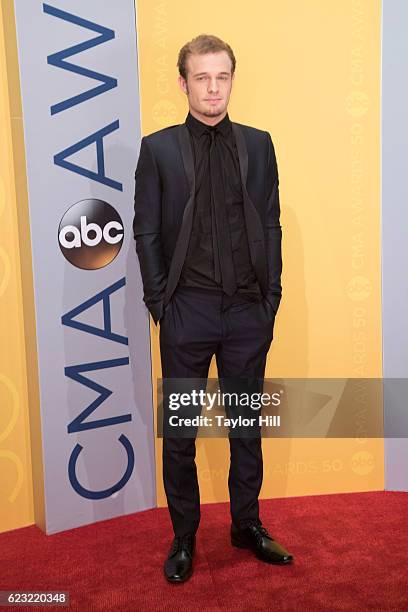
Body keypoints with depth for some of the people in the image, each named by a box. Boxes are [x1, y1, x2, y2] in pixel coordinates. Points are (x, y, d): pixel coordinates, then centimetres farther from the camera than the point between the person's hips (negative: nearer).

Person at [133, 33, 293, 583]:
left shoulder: (258, 145, 7)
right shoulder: (158, 148, 1)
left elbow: (271, 226, 6)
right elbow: (146, 233, 0)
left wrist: (271, 299, 0)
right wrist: (159, 304, -5)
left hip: (249, 312, 2)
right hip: (187, 311, -1)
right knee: (179, 431, 9)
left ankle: (247, 524, 33)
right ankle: (184, 537, 28)